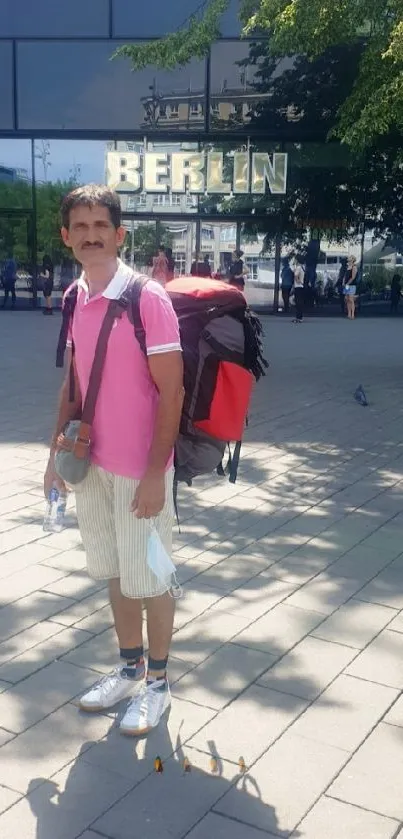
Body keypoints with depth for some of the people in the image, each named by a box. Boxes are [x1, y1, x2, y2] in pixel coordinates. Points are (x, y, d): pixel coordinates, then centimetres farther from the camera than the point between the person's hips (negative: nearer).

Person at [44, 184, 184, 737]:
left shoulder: (147, 298, -15)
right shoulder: (74, 299, 5)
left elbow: (171, 391, -16)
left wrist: (155, 473, -18)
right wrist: (57, 451, 12)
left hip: (139, 470, -6)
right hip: (92, 465, 6)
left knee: (148, 580, 8)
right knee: (115, 574, 18)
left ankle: (158, 684, 27)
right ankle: (130, 669, 37)